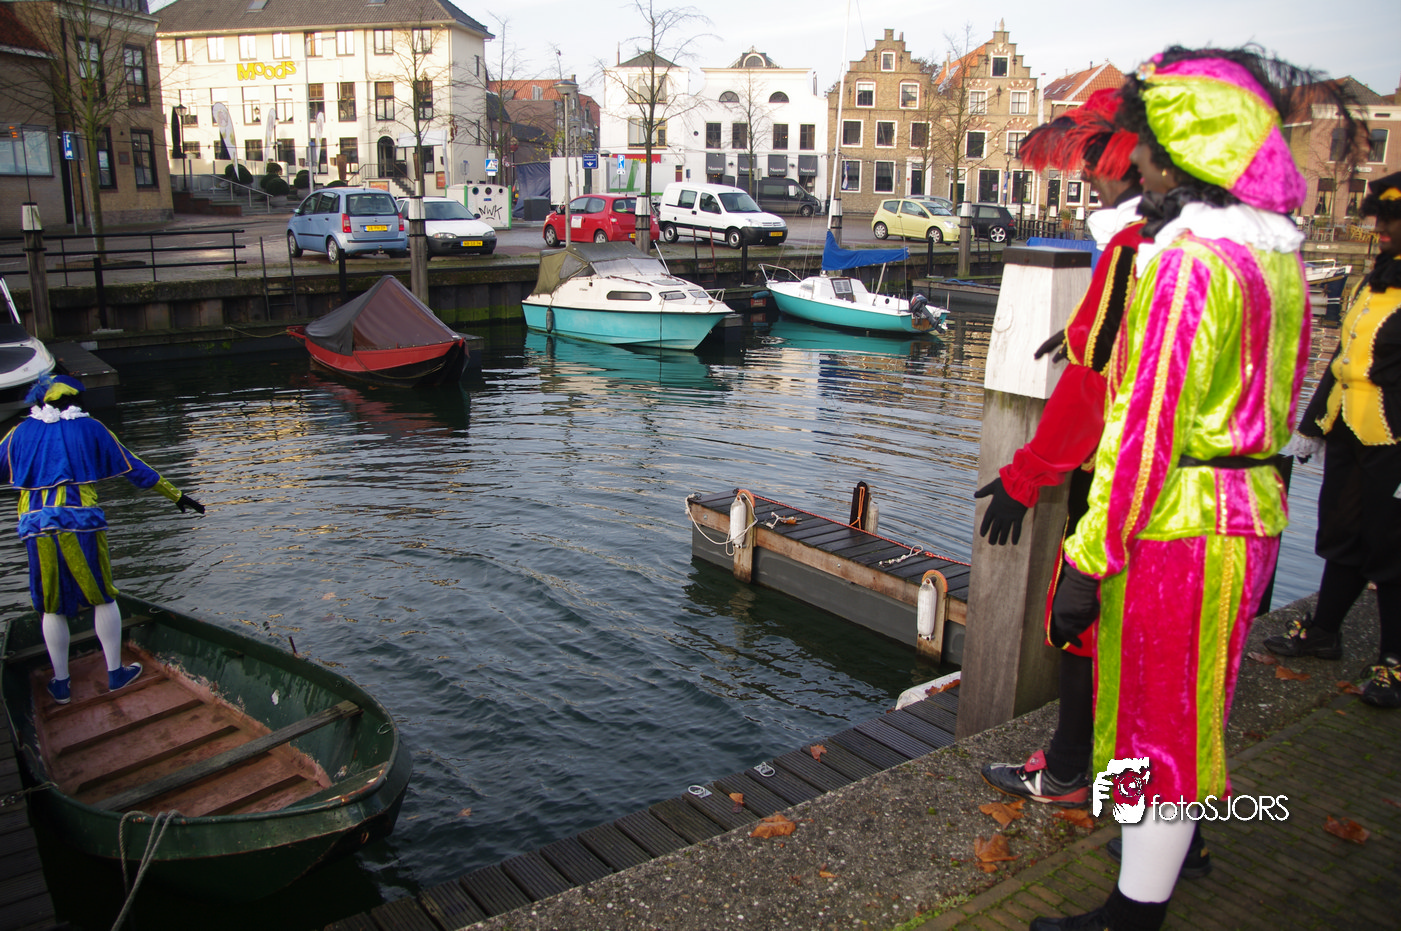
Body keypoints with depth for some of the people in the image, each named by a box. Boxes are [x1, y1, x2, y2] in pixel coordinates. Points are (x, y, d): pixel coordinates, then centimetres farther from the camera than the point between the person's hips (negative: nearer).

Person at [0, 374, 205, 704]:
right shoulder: (90, 429, 7)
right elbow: (133, 468, 9)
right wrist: (177, 495, 16)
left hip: (36, 527, 2)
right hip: (81, 522, -2)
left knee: (52, 608, 12)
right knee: (103, 598, 11)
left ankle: (61, 683, 21)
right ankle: (115, 673, 17)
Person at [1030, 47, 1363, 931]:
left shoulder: (1189, 261, -19)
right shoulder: (1278, 257, 10)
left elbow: (1143, 425, -22)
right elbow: (1280, 399, 15)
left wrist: (1090, 559, -18)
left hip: (1178, 523, -9)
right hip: (1254, 512, 9)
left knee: (1156, 717, 3)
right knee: (1191, 703, 24)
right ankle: (1175, 840, 44)